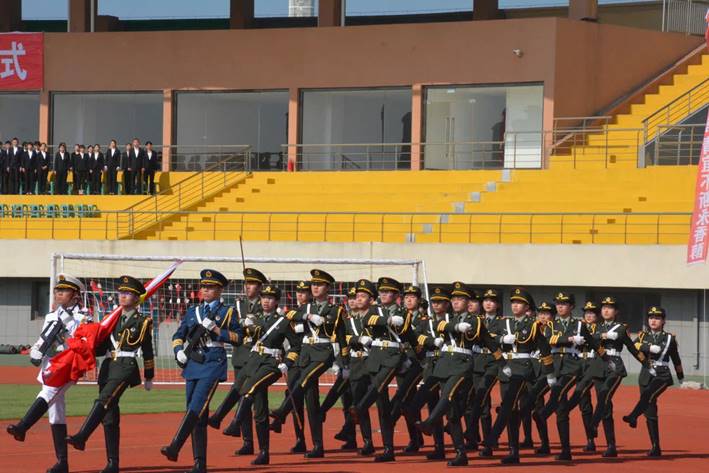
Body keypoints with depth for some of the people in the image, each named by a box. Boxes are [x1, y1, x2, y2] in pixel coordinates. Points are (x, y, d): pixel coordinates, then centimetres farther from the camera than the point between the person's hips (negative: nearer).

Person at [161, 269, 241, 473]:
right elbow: (178, 335, 20)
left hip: (213, 363, -5)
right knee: (197, 414, 4)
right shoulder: (192, 311, 17)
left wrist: (216, 329, -12)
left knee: (196, 407, -18)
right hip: (192, 364, 5)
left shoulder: (227, 312, 4)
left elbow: (237, 337, -3)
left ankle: (175, 448, -25)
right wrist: (179, 351, 1)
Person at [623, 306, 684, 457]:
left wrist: (681, 377, 26)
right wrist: (650, 347, -23)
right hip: (646, 375, 3)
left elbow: (676, 359, 16)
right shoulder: (643, 336, 11)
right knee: (650, 411, -1)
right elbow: (634, 346, -10)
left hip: (662, 376, -3)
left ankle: (633, 416, -52)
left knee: (648, 394, -34)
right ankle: (655, 447, 2)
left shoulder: (669, 338, 7)